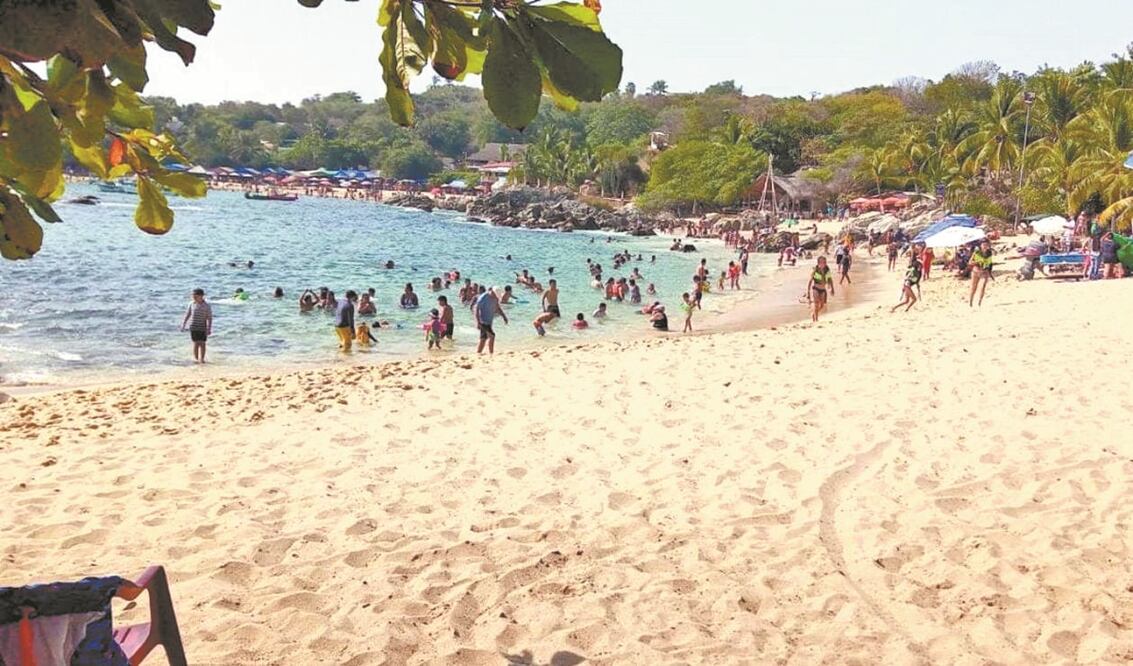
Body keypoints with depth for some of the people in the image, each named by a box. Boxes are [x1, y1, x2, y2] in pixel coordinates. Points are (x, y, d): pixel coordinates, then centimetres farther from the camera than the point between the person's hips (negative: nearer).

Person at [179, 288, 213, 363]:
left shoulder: (207, 306, -5)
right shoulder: (191, 304, 1)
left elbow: (209, 318, -4)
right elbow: (187, 315, 9)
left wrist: (209, 329, -8)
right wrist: (183, 325, 8)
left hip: (202, 328, -1)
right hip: (193, 327, 1)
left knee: (202, 343, -1)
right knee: (196, 343, -1)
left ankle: (201, 358, 7)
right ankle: (195, 358, 7)